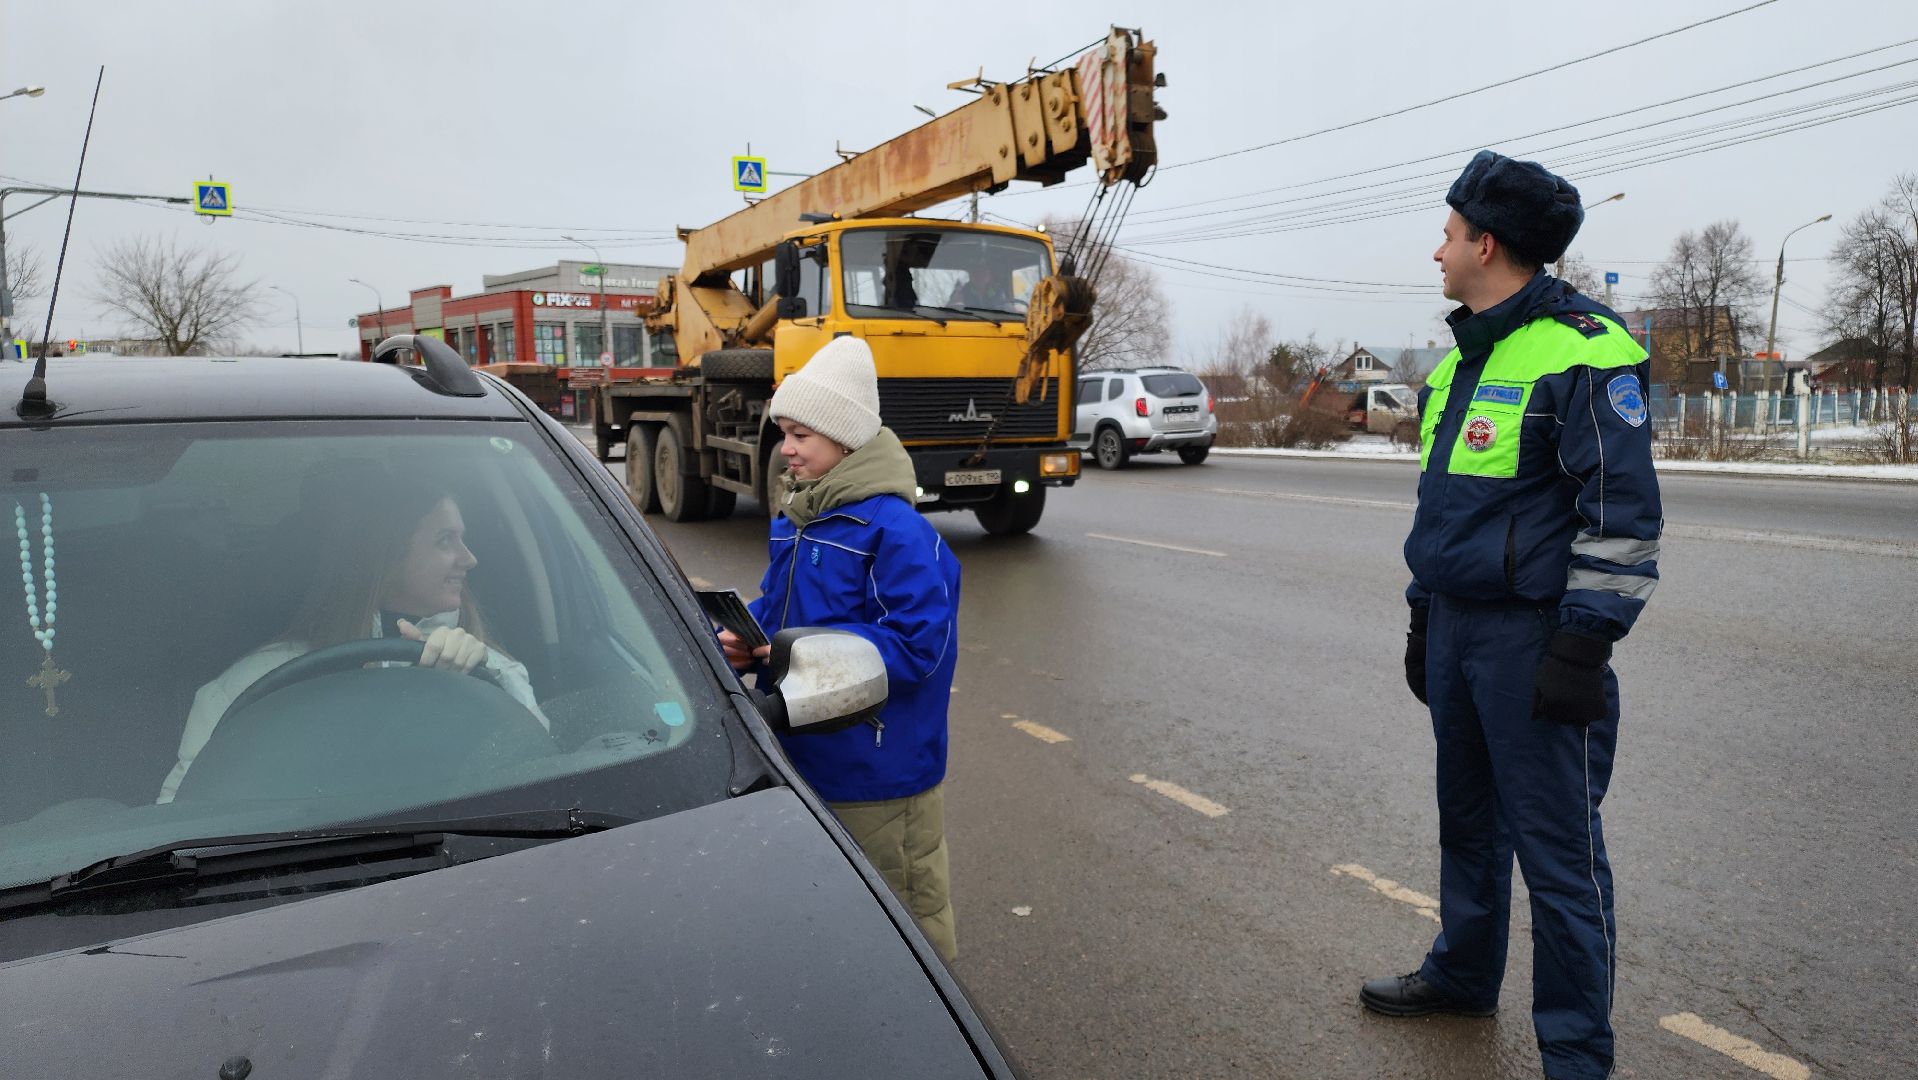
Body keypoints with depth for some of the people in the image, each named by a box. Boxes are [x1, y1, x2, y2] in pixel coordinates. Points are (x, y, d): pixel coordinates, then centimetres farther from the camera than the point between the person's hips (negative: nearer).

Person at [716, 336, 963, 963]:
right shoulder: (792, 519, 7)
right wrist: (743, 639, -4)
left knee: (903, 905, 9)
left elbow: (916, 645, -25)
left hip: (878, 775, -8)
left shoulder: (896, 530, -21)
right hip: (802, 755, 9)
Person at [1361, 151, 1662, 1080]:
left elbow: (1623, 514, -15)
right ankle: (1463, 971, 39)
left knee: (1558, 849, 0)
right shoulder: (1460, 356, 15)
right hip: (1456, 626, 9)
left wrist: (1583, 645, -18)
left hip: (1535, 639, -8)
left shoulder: (1584, 351, -12)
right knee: (1468, 817, 21)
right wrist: (1423, 618, 20)